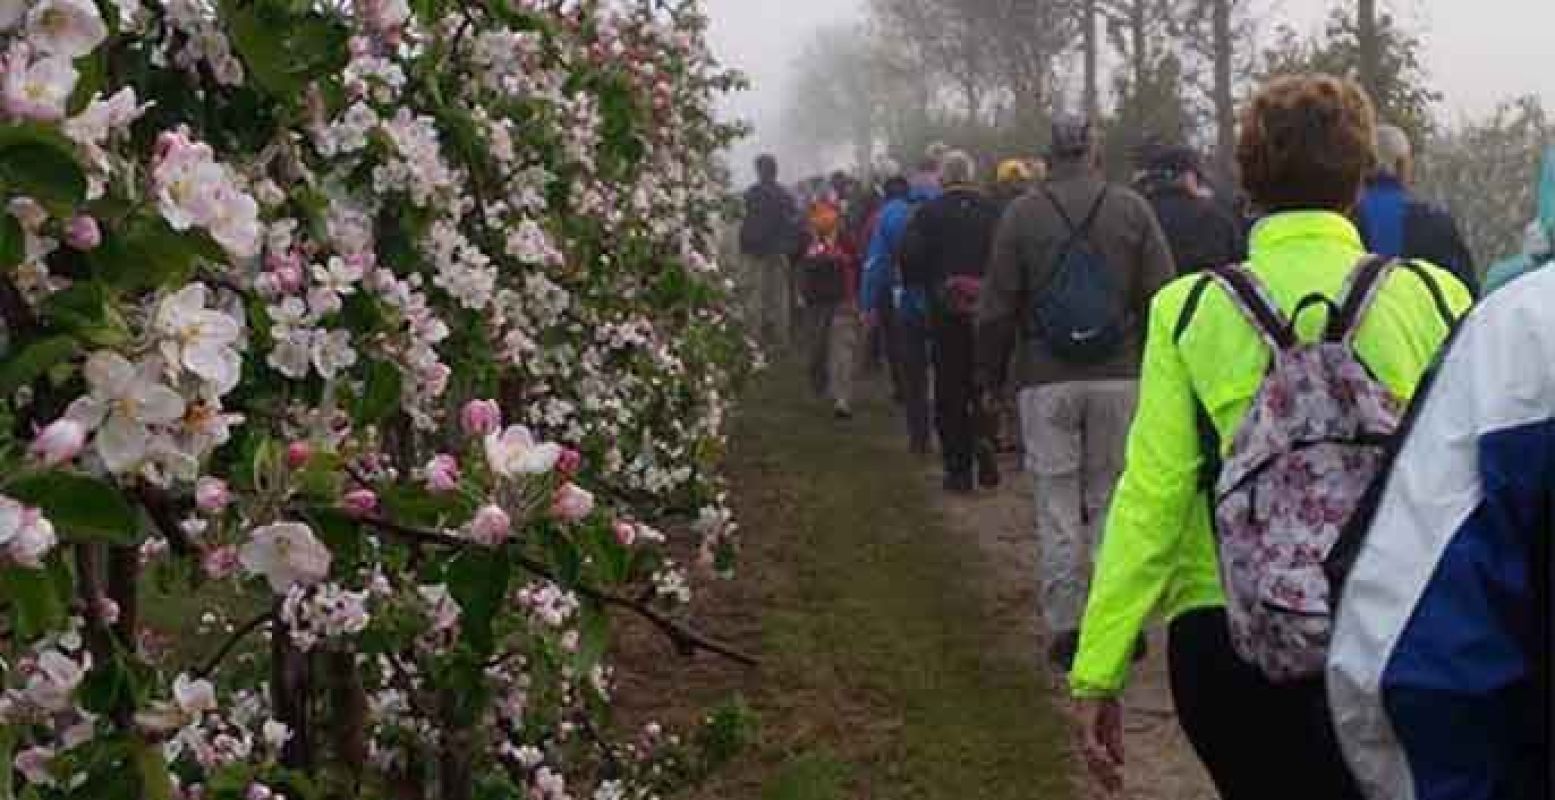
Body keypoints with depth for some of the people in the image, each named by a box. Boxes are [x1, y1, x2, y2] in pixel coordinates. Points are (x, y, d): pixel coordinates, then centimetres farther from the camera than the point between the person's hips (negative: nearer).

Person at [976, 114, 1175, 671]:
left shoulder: (1022, 214, -3)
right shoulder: (1132, 209, 0)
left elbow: (998, 307, 0)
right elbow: (1161, 298, 0)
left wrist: (990, 378, 9)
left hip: (1046, 382, -1)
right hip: (1119, 376, 1)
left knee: (1057, 505, 6)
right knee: (1111, 499, 10)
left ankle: (1064, 626, 7)